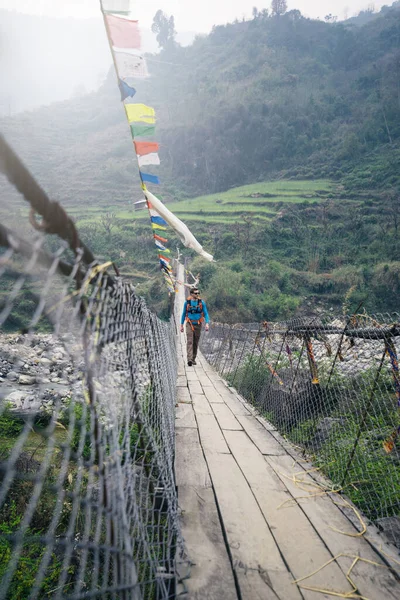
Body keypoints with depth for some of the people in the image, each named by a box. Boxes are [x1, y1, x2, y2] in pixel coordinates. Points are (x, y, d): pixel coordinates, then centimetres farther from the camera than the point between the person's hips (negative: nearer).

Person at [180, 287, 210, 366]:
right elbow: (184, 314, 6)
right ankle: (189, 359, -22)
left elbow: (206, 314, -3)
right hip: (189, 325, -1)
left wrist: (207, 323, -17)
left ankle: (193, 359, 23)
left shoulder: (202, 302, -4)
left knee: (195, 343, 10)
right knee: (190, 342, -14)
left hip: (198, 325, 1)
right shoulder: (187, 302, -3)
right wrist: (181, 325, 6)